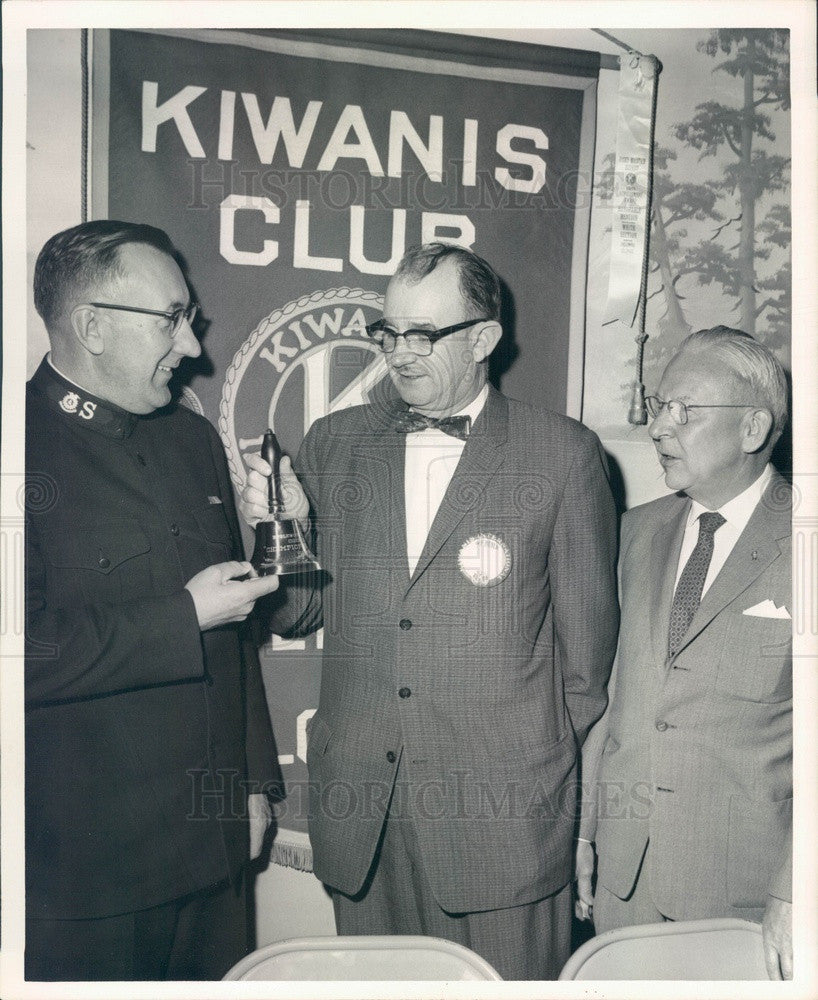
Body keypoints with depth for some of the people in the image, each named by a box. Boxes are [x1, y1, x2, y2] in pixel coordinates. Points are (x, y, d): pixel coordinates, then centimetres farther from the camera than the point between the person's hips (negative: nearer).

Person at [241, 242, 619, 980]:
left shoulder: (564, 454, -4)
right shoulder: (335, 443, 5)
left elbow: (587, 629, 2)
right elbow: (300, 613, 9)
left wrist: (552, 760, 7)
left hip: (504, 809, -2)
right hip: (360, 807, 3)